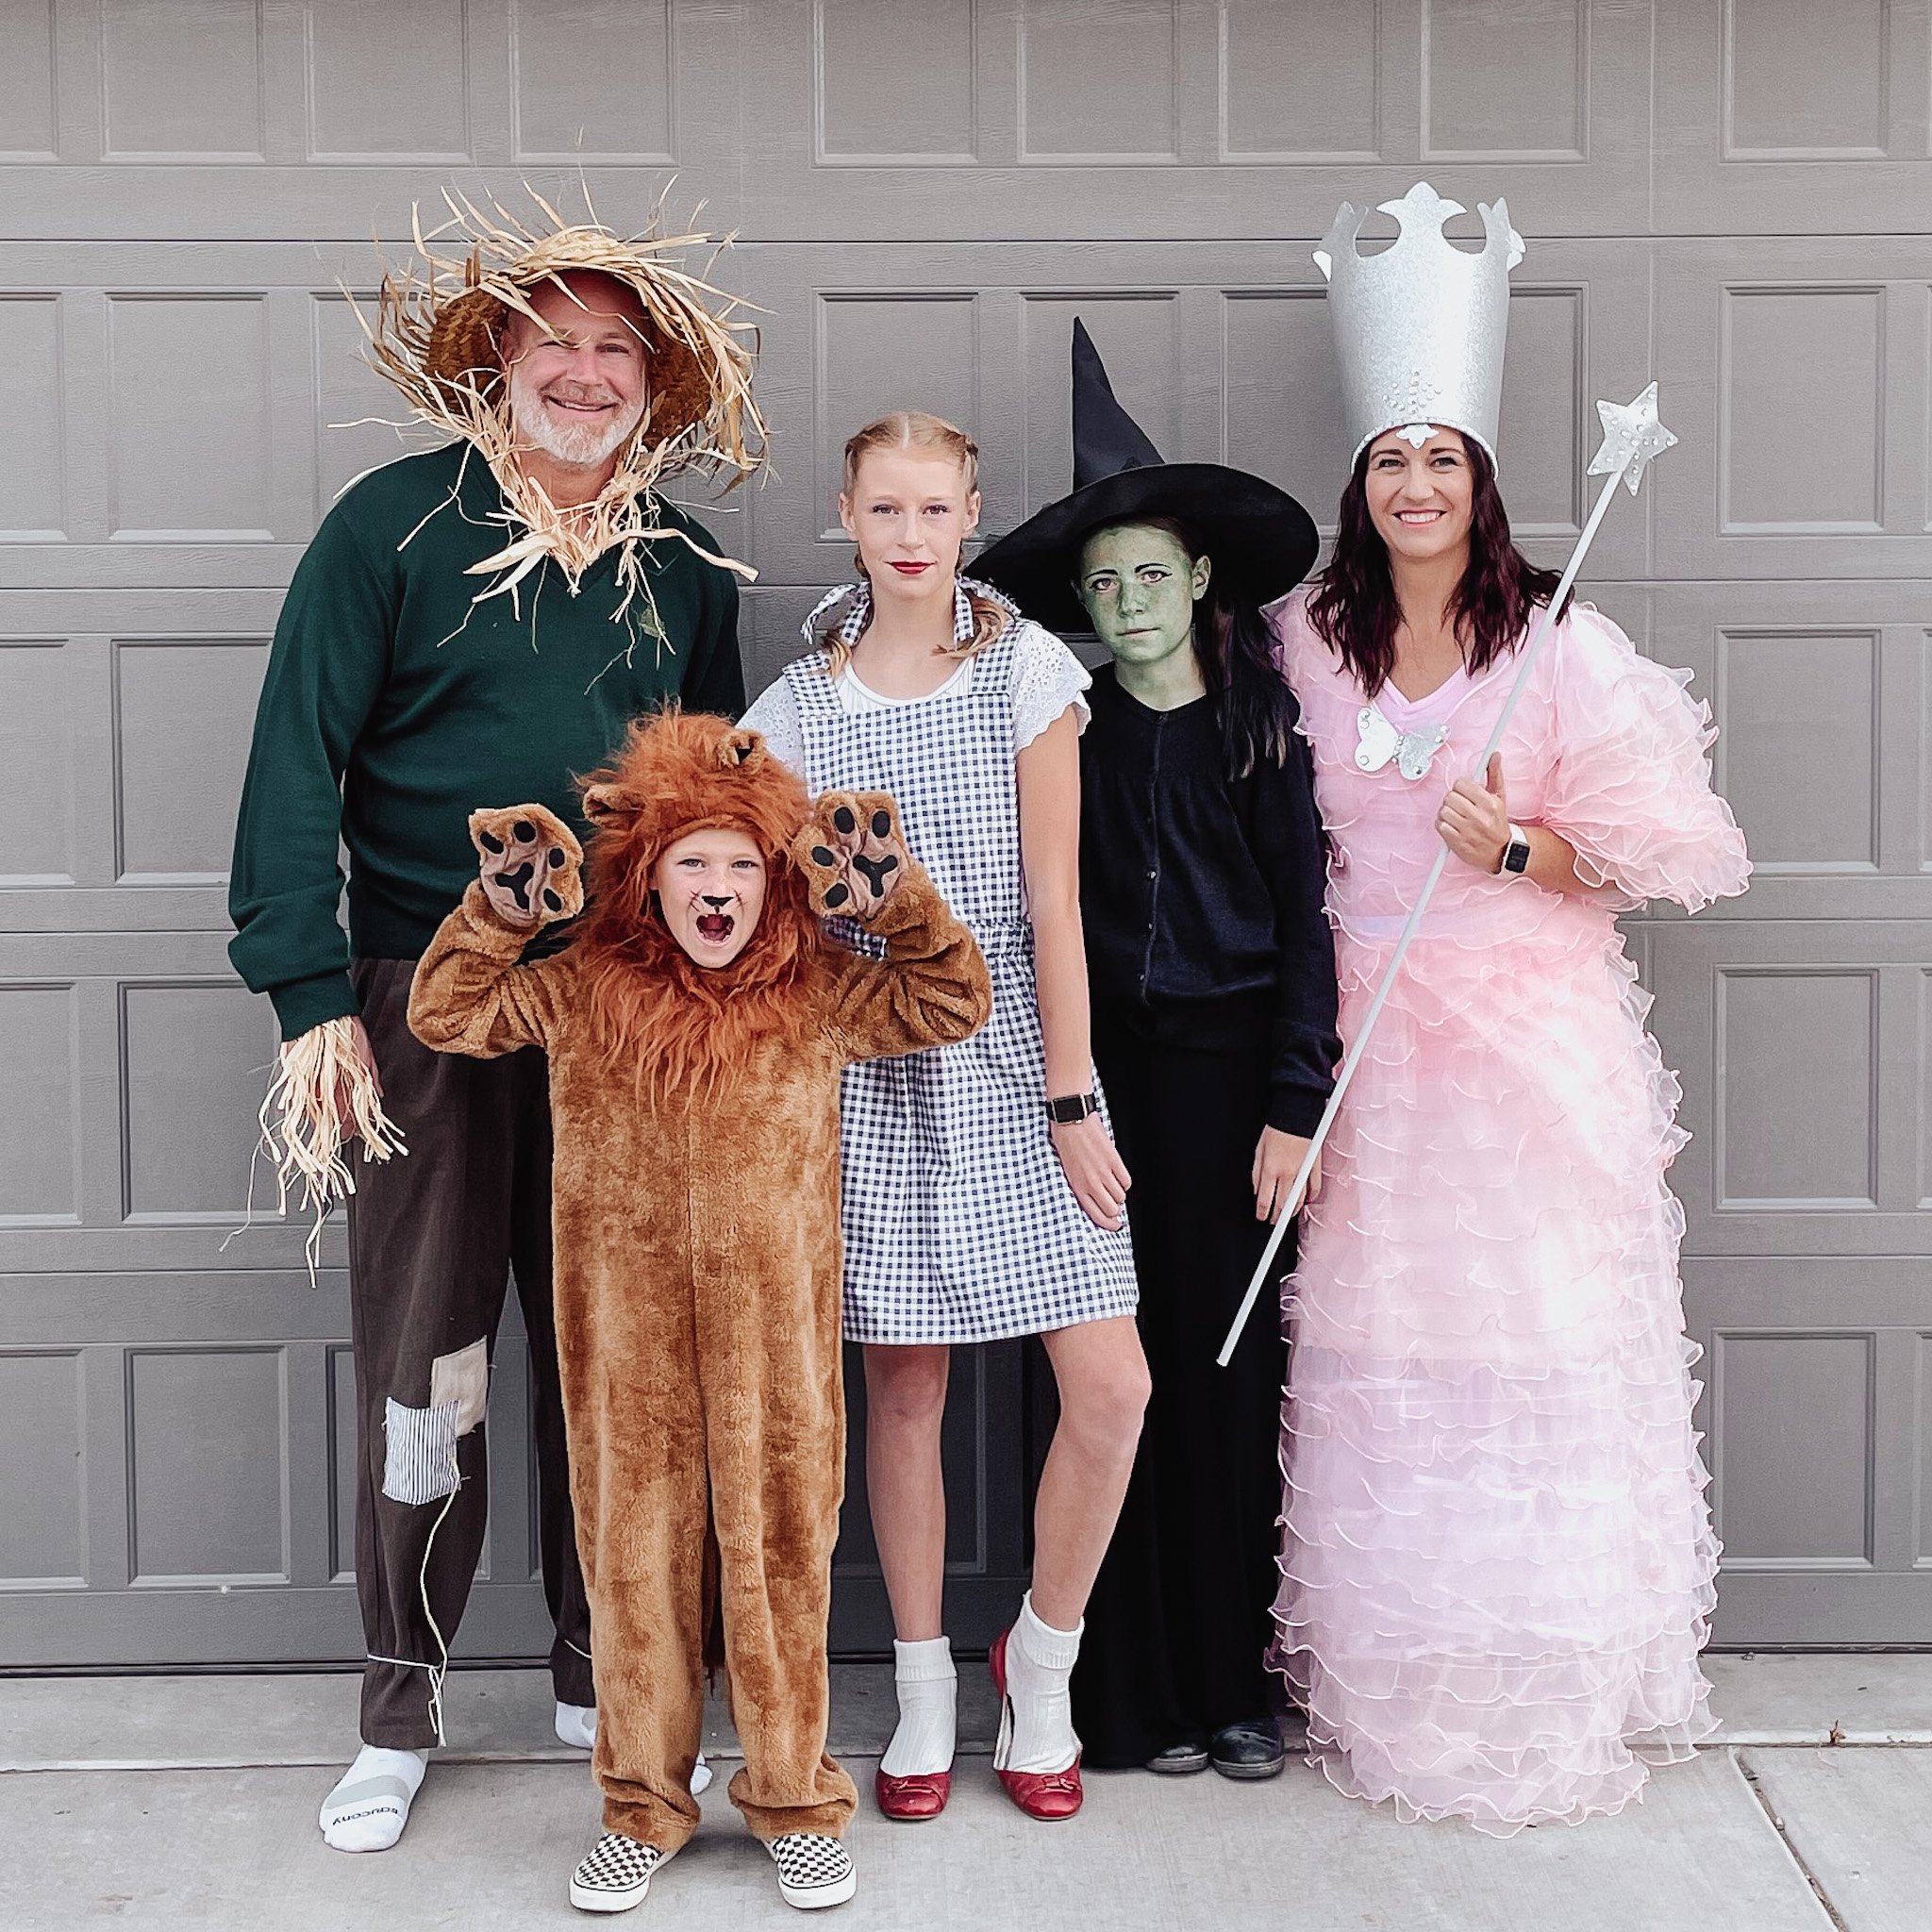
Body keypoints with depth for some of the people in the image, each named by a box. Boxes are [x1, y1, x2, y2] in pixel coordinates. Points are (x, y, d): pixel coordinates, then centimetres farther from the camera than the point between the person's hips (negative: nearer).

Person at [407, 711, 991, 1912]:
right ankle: (645, 1809, 24)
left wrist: (899, 898, -7)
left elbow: (954, 1004, 6)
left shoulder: (818, 993, 1)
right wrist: (503, 910, -5)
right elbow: (444, 1015, 7)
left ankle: (797, 1802, 23)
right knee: (636, 1556, 9)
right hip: (626, 1339, 1)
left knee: (778, 1555, 7)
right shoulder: (584, 991, 2)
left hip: (773, 1335, 0)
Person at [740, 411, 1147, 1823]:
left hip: (1012, 1063, -1)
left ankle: (1040, 1665, 16)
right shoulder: (799, 706, 5)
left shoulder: (1025, 670, 0)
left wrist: (1071, 1098, -7)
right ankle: (924, 1689, 23)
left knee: (1112, 1389, -7)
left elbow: (1054, 900, -4)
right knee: (904, 1388, 7)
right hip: (872, 1080, 1)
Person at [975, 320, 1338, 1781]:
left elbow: (1303, 922, 0)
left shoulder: (1259, 725, 3)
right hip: (1097, 1069, 1)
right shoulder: (1066, 731, 6)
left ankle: (1232, 1680, 14)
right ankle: (1132, 1689, 11)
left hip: (1226, 1067, -1)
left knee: (1229, 1365, 2)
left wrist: (1292, 1104, -6)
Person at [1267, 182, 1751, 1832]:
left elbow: (1674, 843, -4)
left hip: (1530, 1037, -3)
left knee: (1539, 1342, 0)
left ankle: (1551, 1692, 14)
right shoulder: (1305, 645, 8)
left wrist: (1516, 850, -15)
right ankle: (1386, 1689, 19)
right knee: (1376, 1353, 6)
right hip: (1364, 1036, 3)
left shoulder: (1562, 644, -3)